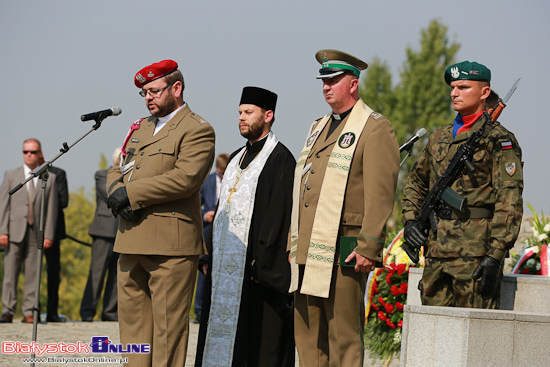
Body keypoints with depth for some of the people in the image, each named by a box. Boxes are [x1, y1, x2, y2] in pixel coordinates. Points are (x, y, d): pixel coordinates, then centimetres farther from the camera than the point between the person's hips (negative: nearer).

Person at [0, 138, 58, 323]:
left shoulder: (50, 178, 10)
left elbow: (52, 209, 6)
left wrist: (49, 235, -2)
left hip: (37, 232, 0)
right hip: (15, 232, 0)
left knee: (33, 274, 0)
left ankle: (29, 313, 4)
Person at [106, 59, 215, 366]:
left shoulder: (197, 130, -4)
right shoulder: (141, 128, 22)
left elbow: (185, 178, -18)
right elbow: (117, 170, 20)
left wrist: (130, 193, -15)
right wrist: (117, 192, -5)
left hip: (171, 245, -8)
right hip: (131, 241, 8)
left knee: (168, 326, -5)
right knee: (133, 322, 9)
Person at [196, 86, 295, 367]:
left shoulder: (280, 159, -8)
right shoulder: (236, 159, 18)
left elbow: (278, 214, -14)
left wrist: (261, 263, -19)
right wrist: (212, 257, 15)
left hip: (255, 264, -8)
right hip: (226, 265, 8)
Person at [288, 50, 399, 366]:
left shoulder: (375, 128, -5)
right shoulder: (319, 127, 22)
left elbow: (380, 193, -12)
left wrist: (369, 248, -19)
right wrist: (295, 243, 19)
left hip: (344, 251, -8)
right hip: (308, 251, 8)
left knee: (343, 338, -6)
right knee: (307, 334, 8)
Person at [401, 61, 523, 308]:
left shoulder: (499, 139, -4)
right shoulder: (439, 138, 17)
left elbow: (510, 200, -11)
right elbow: (416, 183, 29)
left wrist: (495, 255, -18)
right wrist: (410, 220, 10)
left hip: (475, 249, -7)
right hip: (437, 249, 7)